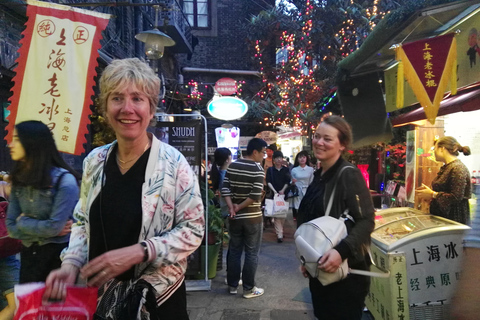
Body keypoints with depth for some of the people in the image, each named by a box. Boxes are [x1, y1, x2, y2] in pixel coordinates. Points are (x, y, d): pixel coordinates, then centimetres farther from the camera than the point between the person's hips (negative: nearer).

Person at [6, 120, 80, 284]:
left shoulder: (64, 180, -18)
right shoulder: (18, 181, 2)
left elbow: (55, 227, -21)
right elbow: (11, 228, 0)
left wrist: (23, 222, -6)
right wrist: (44, 231, -14)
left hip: (58, 254, -5)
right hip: (29, 254, 5)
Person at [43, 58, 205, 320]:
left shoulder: (173, 163, -16)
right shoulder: (94, 161, -2)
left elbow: (193, 230, -14)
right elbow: (83, 222, 9)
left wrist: (138, 252, -23)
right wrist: (70, 264, -7)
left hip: (157, 297, -4)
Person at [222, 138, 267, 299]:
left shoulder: (232, 166, 4)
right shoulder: (257, 169, -13)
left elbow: (225, 188, -1)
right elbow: (256, 195, -21)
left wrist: (232, 207, -7)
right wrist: (239, 207, -10)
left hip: (235, 217, 5)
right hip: (252, 217, -5)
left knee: (234, 251, 14)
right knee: (251, 253, 6)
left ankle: (232, 285, 24)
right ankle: (249, 289, 14)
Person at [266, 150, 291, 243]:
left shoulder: (286, 170, 7)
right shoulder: (270, 170, 4)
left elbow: (288, 181, 3)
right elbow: (268, 182, -2)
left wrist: (283, 190, -12)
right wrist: (274, 191, -14)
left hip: (284, 193, 2)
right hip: (274, 194, -1)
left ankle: (280, 231, 25)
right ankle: (280, 235, -6)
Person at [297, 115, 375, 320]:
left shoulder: (349, 174, -15)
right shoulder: (319, 176, 8)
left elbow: (366, 221, -19)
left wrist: (342, 251, -32)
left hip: (345, 269, -7)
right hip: (320, 268, 8)